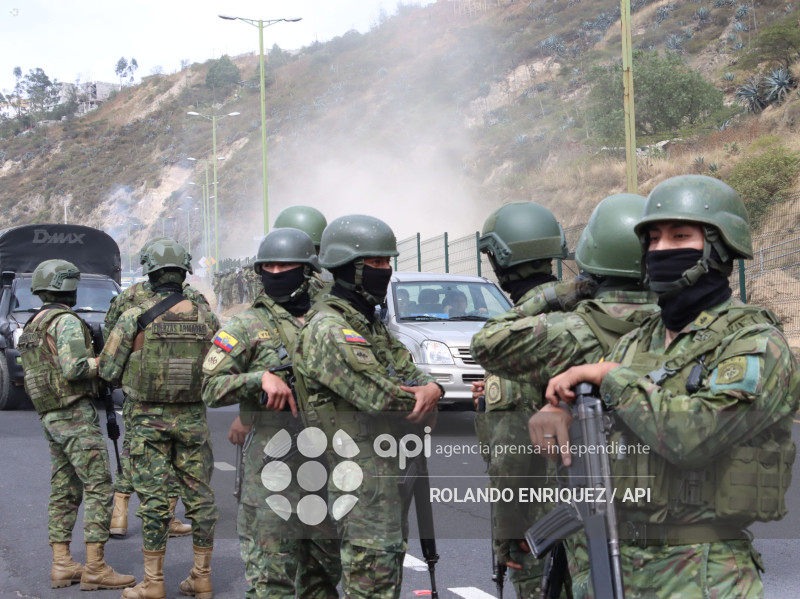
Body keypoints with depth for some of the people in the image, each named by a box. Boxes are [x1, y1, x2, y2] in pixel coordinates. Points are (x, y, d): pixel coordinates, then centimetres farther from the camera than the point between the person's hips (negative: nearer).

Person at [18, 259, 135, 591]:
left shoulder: (32, 326, 17)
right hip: (76, 414, -10)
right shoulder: (66, 321, -13)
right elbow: (74, 368, -23)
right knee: (99, 487, -8)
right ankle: (95, 568, -11)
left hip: (51, 418, 10)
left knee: (64, 492, 11)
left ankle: (62, 565, 10)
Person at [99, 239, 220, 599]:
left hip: (149, 418, -2)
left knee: (153, 496, 2)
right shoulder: (205, 317, -1)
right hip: (192, 417, 2)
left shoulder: (135, 318, -9)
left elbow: (108, 370, -4)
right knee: (199, 494, 9)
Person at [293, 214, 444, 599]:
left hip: (393, 471, 10)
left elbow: (409, 372, 11)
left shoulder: (371, 323, 16)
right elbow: (379, 394, -25)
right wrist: (421, 397, -5)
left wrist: (430, 388, -13)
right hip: (363, 476, -10)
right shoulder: (328, 330, -16)